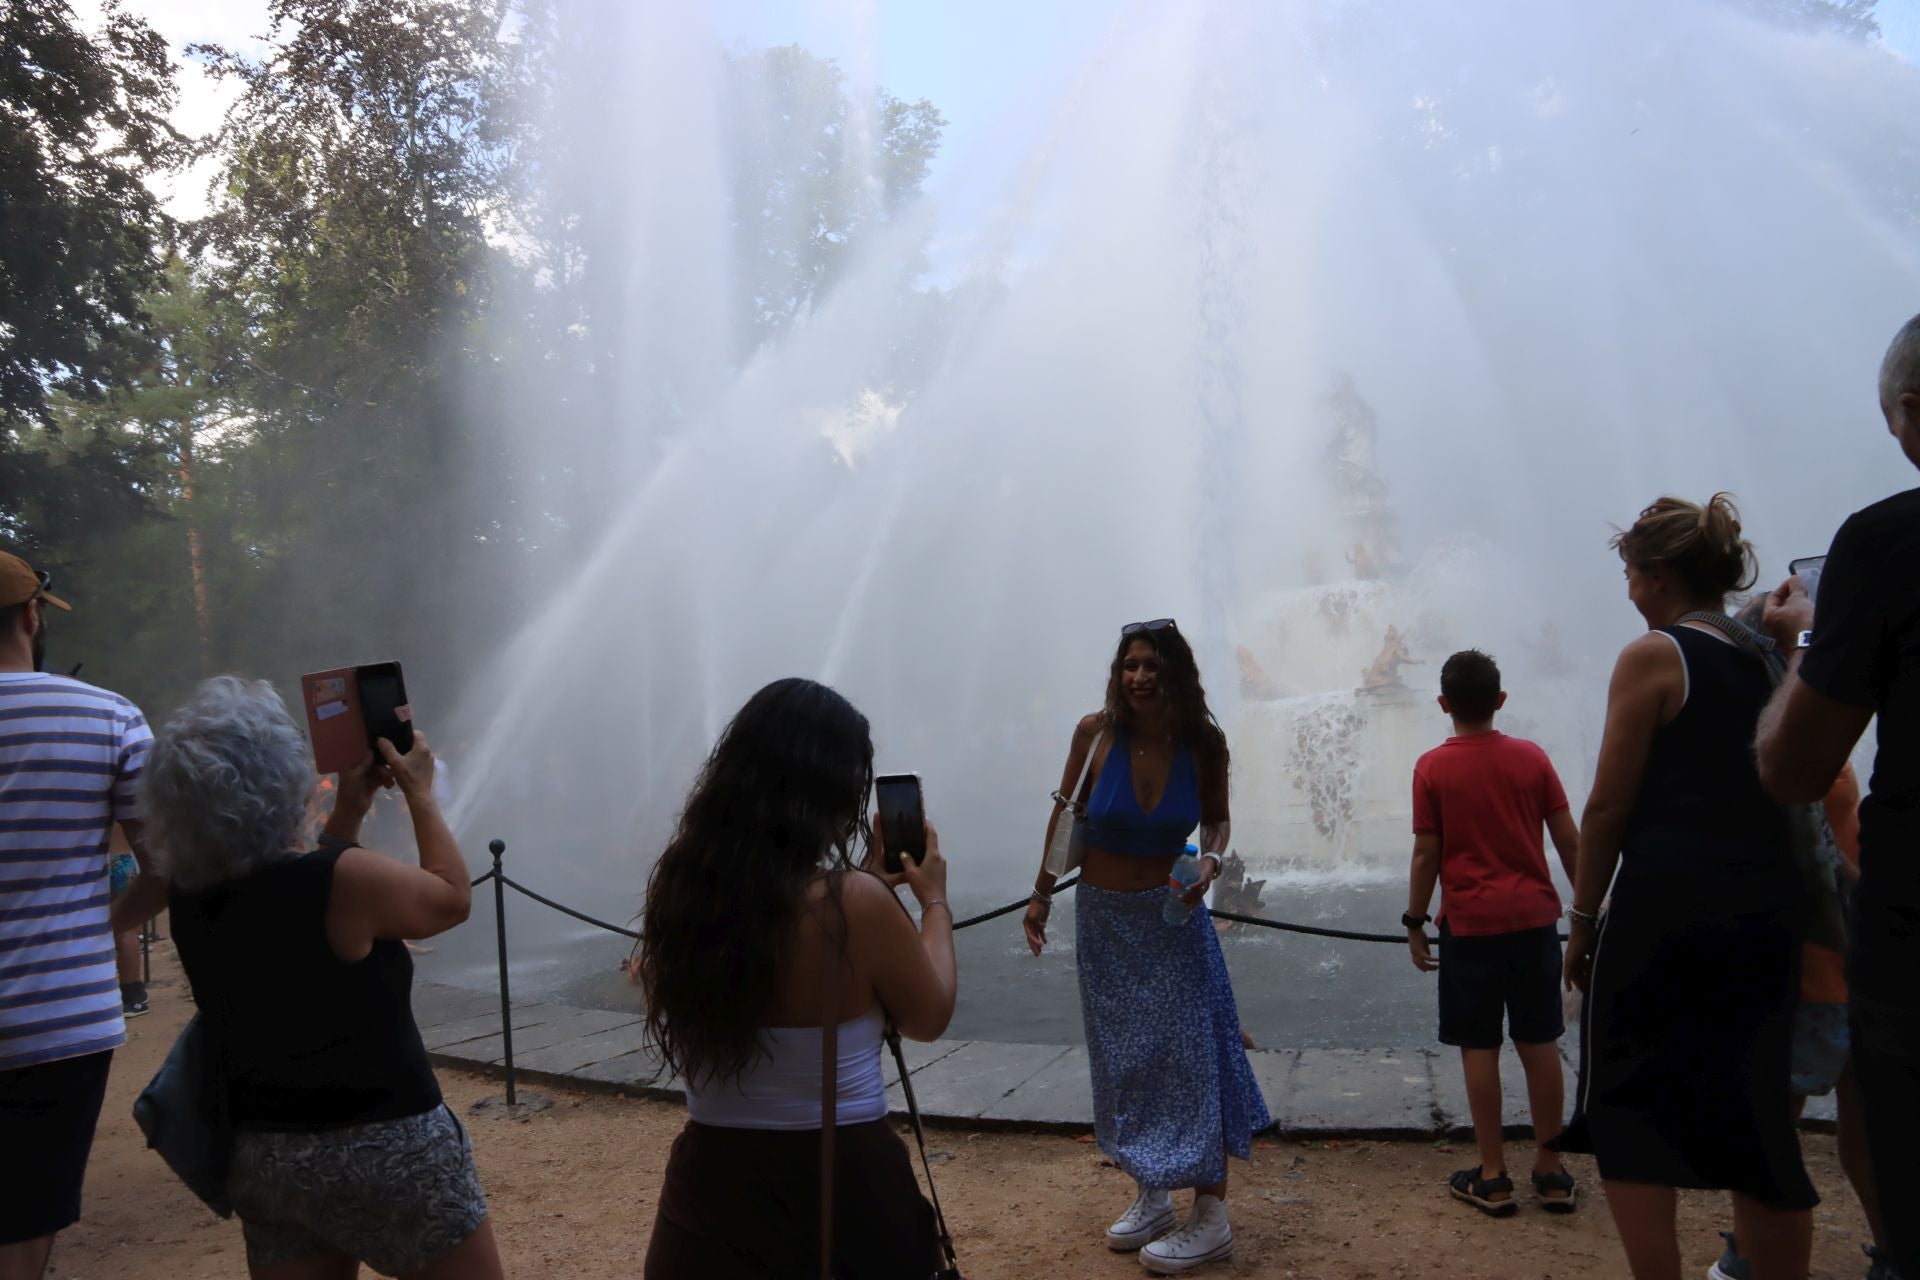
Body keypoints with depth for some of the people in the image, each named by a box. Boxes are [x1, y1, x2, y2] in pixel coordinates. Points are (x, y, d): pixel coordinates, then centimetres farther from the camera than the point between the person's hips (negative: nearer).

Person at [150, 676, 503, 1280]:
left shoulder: (187, 891, -3)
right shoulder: (345, 880, -22)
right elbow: (452, 897, -3)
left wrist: (348, 812, 14)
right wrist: (420, 793, 6)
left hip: (261, 1154, 6)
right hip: (384, 1149, -6)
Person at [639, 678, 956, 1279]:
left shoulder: (680, 889, -9)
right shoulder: (856, 904, -24)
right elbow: (929, 1018, -5)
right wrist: (934, 901, 8)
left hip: (711, 1180, 4)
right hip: (842, 1181, -3)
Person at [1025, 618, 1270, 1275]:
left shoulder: (1204, 743, -12)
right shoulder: (1096, 733, -13)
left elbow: (1216, 819, 5)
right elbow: (1065, 814, 1)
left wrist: (1210, 860, -17)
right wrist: (1041, 895, 6)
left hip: (1171, 916, -1)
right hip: (1102, 918, 2)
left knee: (1188, 1054, -2)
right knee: (1122, 1060, 12)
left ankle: (1211, 1215, 11)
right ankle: (1150, 1193, 30)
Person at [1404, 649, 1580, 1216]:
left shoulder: (1432, 768, -6)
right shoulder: (1531, 758, 0)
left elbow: (1426, 855, -6)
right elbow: (1568, 839, 2)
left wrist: (1415, 921, 3)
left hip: (1471, 924, -3)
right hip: (1534, 917, 3)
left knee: (1479, 1048, 4)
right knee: (1540, 1043, 11)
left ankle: (1492, 1177, 10)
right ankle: (1550, 1170, 19)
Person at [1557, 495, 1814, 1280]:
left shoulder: (1654, 657, -8)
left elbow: (1609, 808, -9)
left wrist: (1582, 920, -2)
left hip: (1667, 910, -7)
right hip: (1765, 913, 7)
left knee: (1630, 1114, 5)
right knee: (1752, 1125, 14)